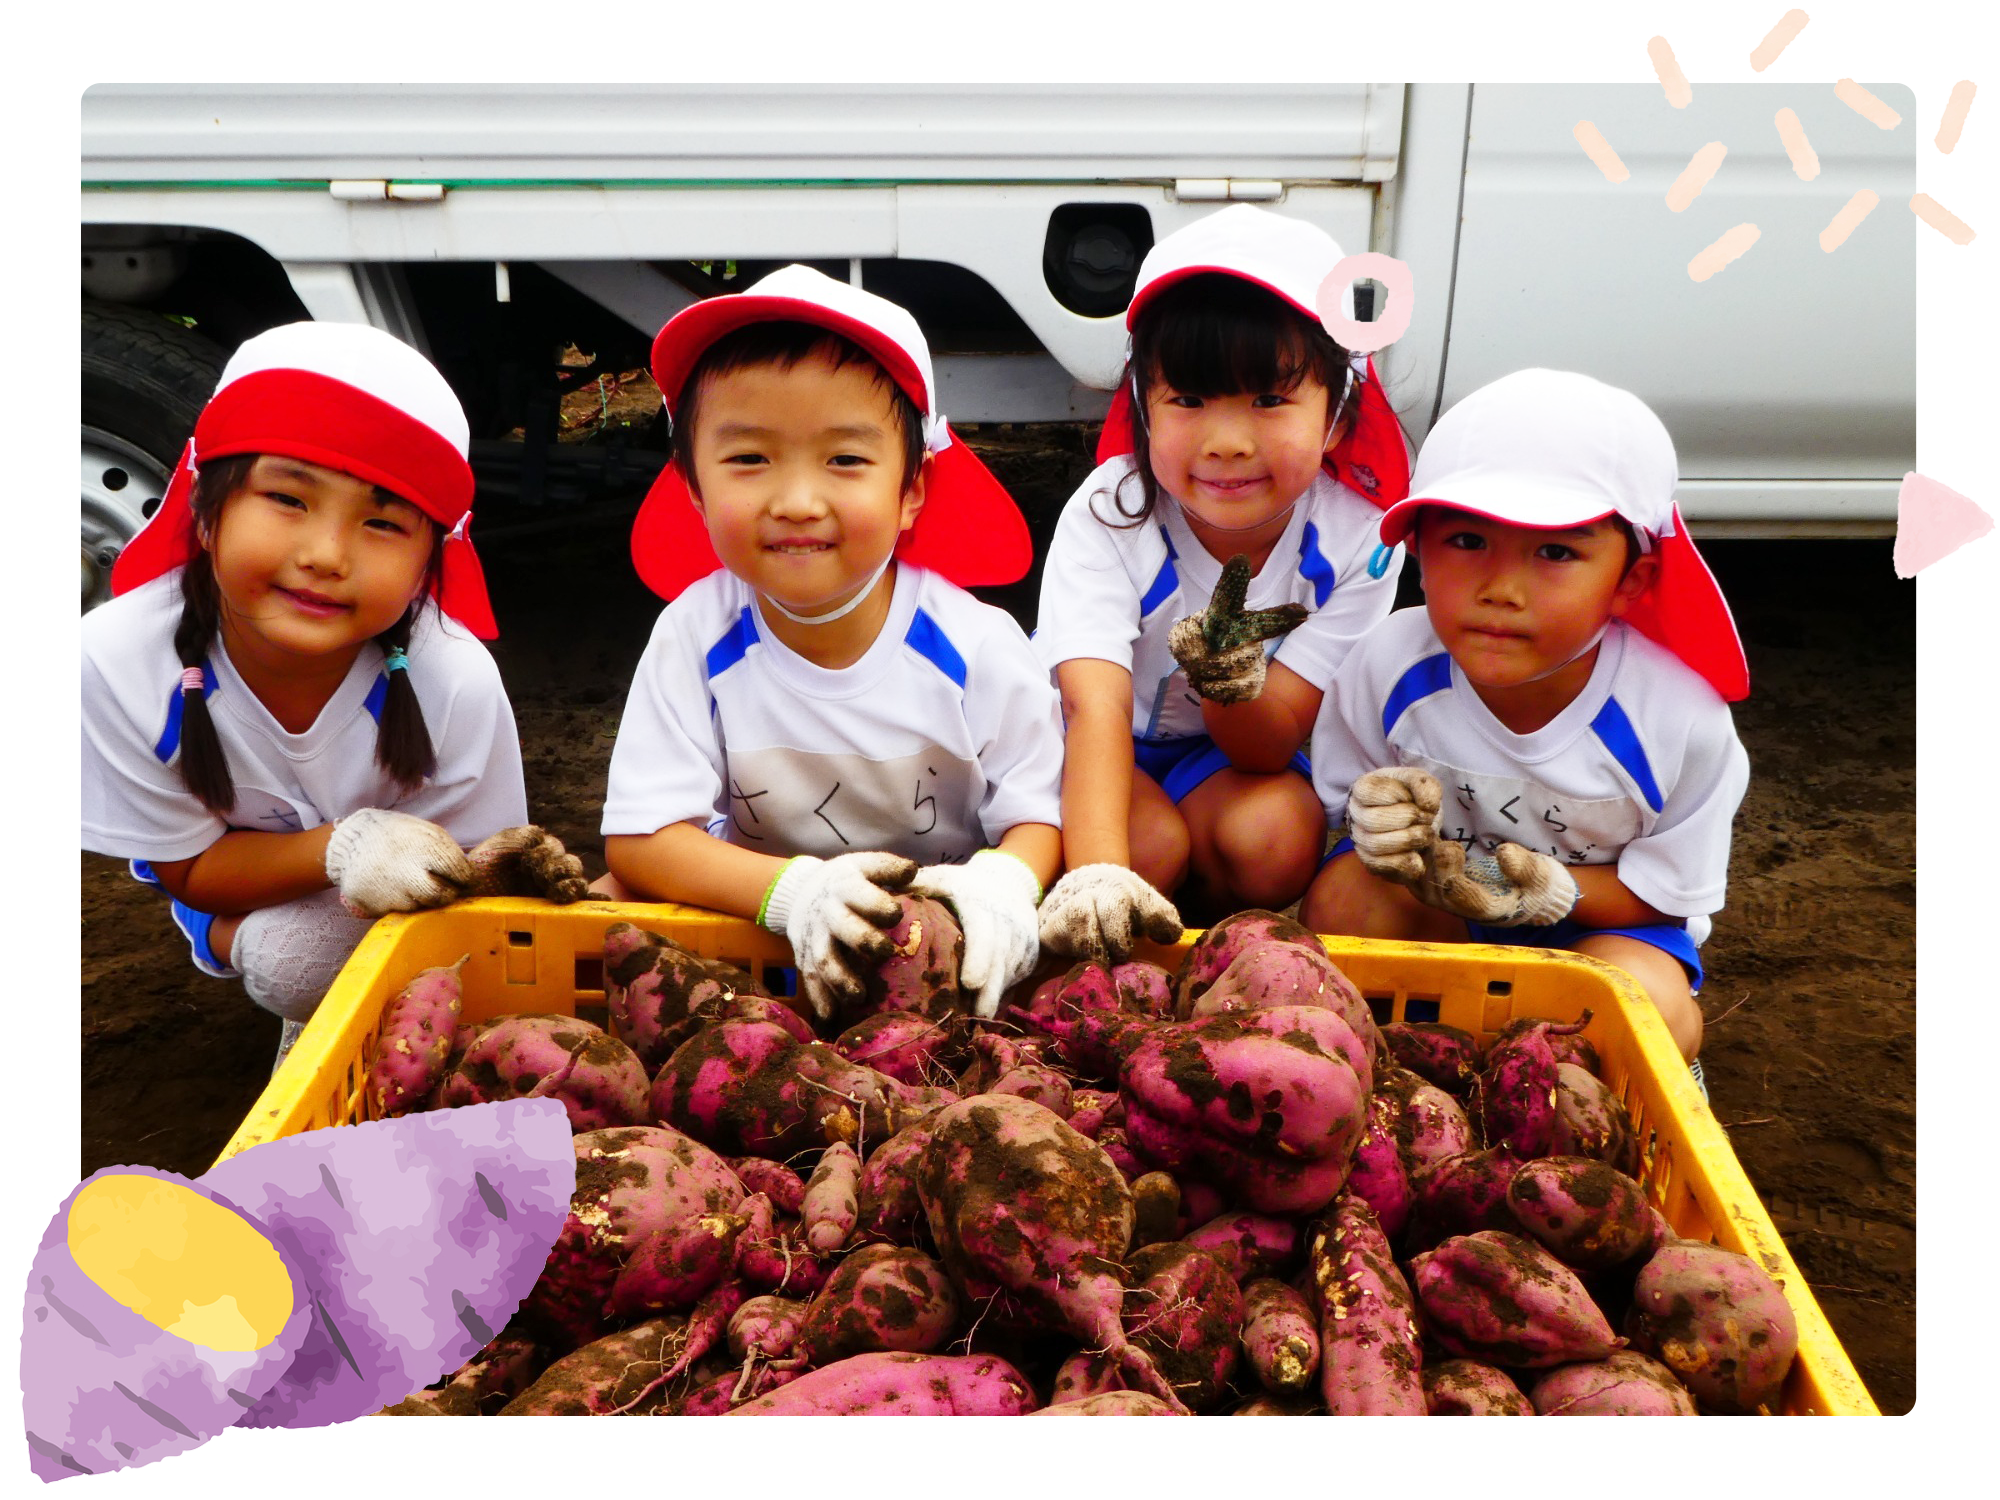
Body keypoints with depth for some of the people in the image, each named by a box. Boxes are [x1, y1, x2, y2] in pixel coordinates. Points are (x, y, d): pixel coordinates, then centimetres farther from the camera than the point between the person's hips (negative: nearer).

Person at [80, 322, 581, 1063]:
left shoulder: (458, 682, -33)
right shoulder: (114, 661, -32)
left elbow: (457, 872, -16)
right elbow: (189, 869, -18)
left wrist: (499, 867, -41)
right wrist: (342, 848, -38)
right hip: (227, 883, -1)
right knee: (274, 947, -29)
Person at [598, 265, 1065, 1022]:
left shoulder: (977, 648, -19)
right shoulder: (695, 634, -17)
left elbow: (1040, 815, -12)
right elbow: (639, 840, -19)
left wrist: (1005, 878, -38)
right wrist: (791, 891, -37)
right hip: (757, 920, 1)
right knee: (611, 900, -18)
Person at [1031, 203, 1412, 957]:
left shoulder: (1358, 532, -22)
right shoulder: (1107, 515, -27)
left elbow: (1273, 746, -22)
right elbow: (1096, 707, -43)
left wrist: (1232, 682, -47)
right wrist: (1098, 874, -60)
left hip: (1234, 748, 2)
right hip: (1109, 749, -1)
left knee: (1274, 835, -28)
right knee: (1151, 842, -30)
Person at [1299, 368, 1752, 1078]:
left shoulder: (1684, 720, -25)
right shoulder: (1390, 663, -23)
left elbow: (1669, 893, -11)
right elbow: (1341, 793, -5)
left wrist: (1552, 890, -31)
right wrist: (1380, 817, -31)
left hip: (1601, 913, -1)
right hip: (1438, 907, 1)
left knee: (1650, 1015, -32)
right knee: (1341, 899, -29)